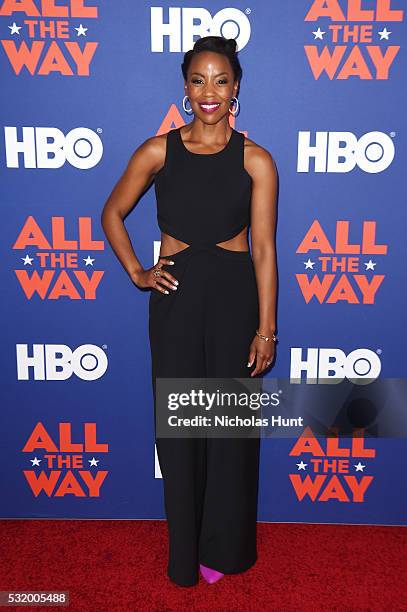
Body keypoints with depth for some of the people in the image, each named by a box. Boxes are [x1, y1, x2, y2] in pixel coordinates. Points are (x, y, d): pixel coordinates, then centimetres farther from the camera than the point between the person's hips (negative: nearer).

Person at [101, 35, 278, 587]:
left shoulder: (255, 161, -2)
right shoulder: (158, 151, 1)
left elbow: (263, 248, -5)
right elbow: (112, 214, 12)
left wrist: (266, 328, -7)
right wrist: (137, 272, 2)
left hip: (234, 296, -1)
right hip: (175, 295, 1)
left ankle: (222, 548, 32)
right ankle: (185, 551, 30)